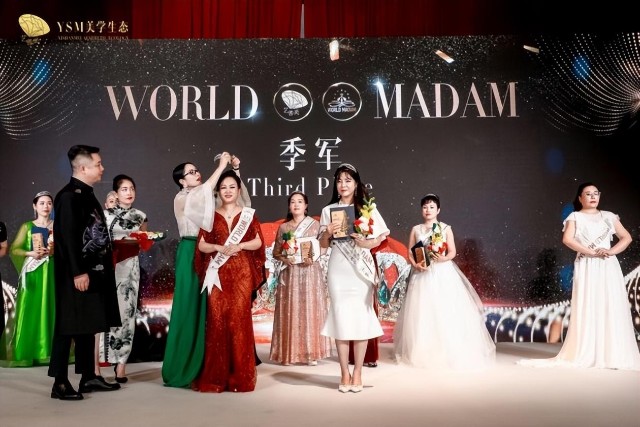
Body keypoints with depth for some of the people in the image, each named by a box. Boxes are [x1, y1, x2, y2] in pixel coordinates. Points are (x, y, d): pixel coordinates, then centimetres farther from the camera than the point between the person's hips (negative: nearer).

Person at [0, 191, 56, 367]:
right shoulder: (27, 226, 6)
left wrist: (54, 250, -13)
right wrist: (30, 253, -13)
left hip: (52, 272, 1)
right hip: (33, 273, -1)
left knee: (51, 309, 0)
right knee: (30, 311, -5)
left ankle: (50, 351, 5)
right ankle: (26, 353, -1)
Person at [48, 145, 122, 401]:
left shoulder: (88, 194, 15)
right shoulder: (68, 195, -13)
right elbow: (66, 237, -19)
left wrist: (102, 268, 18)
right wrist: (78, 272, -22)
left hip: (94, 271, 9)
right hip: (76, 275, -9)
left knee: (88, 327, 14)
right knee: (68, 327, -2)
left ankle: (88, 377, 22)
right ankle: (60, 383, 6)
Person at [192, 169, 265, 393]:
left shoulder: (248, 214, 9)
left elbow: (258, 242, 5)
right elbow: (201, 244, 6)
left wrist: (239, 246, -11)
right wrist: (219, 248, -11)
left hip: (241, 273, -1)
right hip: (218, 274, 1)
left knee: (239, 319, -4)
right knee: (217, 319, -3)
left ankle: (240, 376, 4)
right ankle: (216, 376, 4)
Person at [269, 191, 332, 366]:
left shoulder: (315, 224, 5)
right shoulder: (283, 227, 9)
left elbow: (324, 246, 1)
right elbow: (276, 252, 11)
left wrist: (313, 257, -16)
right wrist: (284, 258, -9)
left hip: (311, 272, -1)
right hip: (290, 274, 1)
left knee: (311, 310, -2)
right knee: (289, 312, -1)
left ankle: (311, 353, 4)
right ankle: (289, 353, 5)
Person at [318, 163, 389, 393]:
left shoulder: (368, 208, 4)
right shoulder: (328, 210, 7)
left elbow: (381, 238, 4)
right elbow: (323, 244, 9)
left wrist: (366, 242, -16)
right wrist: (328, 232, -12)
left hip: (361, 269, -1)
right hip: (338, 270, 1)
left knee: (361, 317, 0)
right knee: (340, 317, 1)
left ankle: (357, 373, 10)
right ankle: (344, 373, 10)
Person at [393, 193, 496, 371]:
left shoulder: (446, 228, 3)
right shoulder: (416, 229, 8)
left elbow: (452, 252, -1)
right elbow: (410, 253, 7)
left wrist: (443, 258, -20)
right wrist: (415, 264, -11)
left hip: (443, 273, -2)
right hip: (423, 275, 2)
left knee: (446, 312, -6)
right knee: (422, 312, 1)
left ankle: (448, 353, 3)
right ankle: (423, 354, 10)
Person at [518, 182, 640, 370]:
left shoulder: (608, 216, 14)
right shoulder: (575, 217, 4)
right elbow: (567, 239, -10)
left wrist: (611, 251, -7)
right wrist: (591, 252, -16)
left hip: (608, 267, 3)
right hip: (586, 268, -3)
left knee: (612, 309, -1)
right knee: (587, 310, -5)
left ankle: (613, 355, 6)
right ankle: (585, 354, -2)